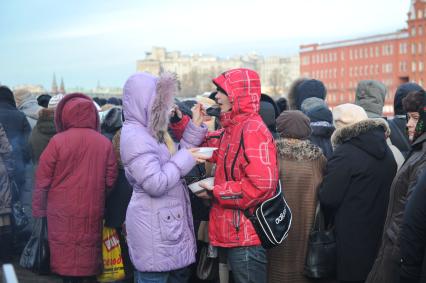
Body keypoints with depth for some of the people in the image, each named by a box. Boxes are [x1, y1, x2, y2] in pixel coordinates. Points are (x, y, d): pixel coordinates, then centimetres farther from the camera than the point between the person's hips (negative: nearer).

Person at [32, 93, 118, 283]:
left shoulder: (58, 141, -8)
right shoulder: (105, 143, -1)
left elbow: (42, 182, -5)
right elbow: (110, 181, 3)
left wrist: (39, 213, 4)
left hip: (62, 215, -2)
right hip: (93, 215, 3)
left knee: (67, 265, 4)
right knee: (89, 258, 13)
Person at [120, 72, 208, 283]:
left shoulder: (152, 131, 15)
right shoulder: (134, 137, -18)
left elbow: (175, 159, 16)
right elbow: (156, 184, -24)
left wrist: (195, 126, 11)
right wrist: (185, 159, -14)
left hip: (169, 223, 10)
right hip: (153, 228, -10)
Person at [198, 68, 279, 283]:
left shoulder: (252, 130, -18)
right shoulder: (232, 129, 12)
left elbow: (261, 185, -27)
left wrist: (215, 193, -17)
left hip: (246, 237, -9)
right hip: (234, 234, 9)